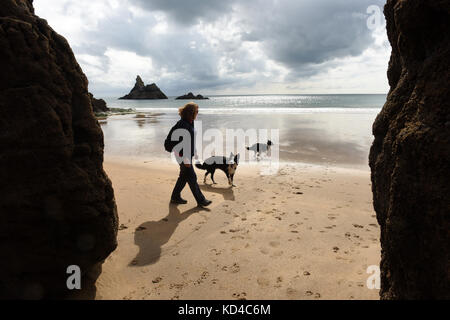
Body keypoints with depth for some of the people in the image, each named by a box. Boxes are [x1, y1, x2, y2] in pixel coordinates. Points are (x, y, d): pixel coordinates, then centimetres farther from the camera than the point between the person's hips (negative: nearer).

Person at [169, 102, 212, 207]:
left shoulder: (189, 123, 10)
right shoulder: (182, 125, -21)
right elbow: (180, 143, -24)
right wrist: (186, 159, -24)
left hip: (188, 155, 10)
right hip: (183, 155, -10)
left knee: (184, 177, 18)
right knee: (192, 178, -1)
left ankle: (175, 197, 30)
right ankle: (200, 200, 8)